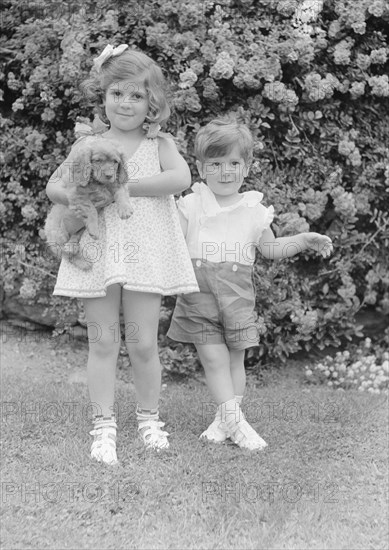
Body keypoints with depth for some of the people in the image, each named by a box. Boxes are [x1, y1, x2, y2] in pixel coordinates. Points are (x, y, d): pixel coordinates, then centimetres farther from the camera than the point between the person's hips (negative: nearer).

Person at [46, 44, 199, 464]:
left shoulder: (159, 145, 3)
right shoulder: (87, 145, 8)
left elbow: (180, 178, -16)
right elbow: (54, 185, 8)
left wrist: (122, 186, -20)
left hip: (145, 255, -1)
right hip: (97, 253, 1)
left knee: (143, 343, 3)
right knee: (102, 343, 5)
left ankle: (148, 418, 23)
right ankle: (104, 426, 14)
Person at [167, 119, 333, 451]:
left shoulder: (254, 210, 6)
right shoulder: (190, 206, 2)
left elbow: (270, 249, 17)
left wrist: (304, 240, 7)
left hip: (237, 297, 1)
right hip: (199, 296, -1)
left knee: (235, 359, 5)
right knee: (213, 359, -5)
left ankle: (225, 420, 16)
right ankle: (234, 421, 3)